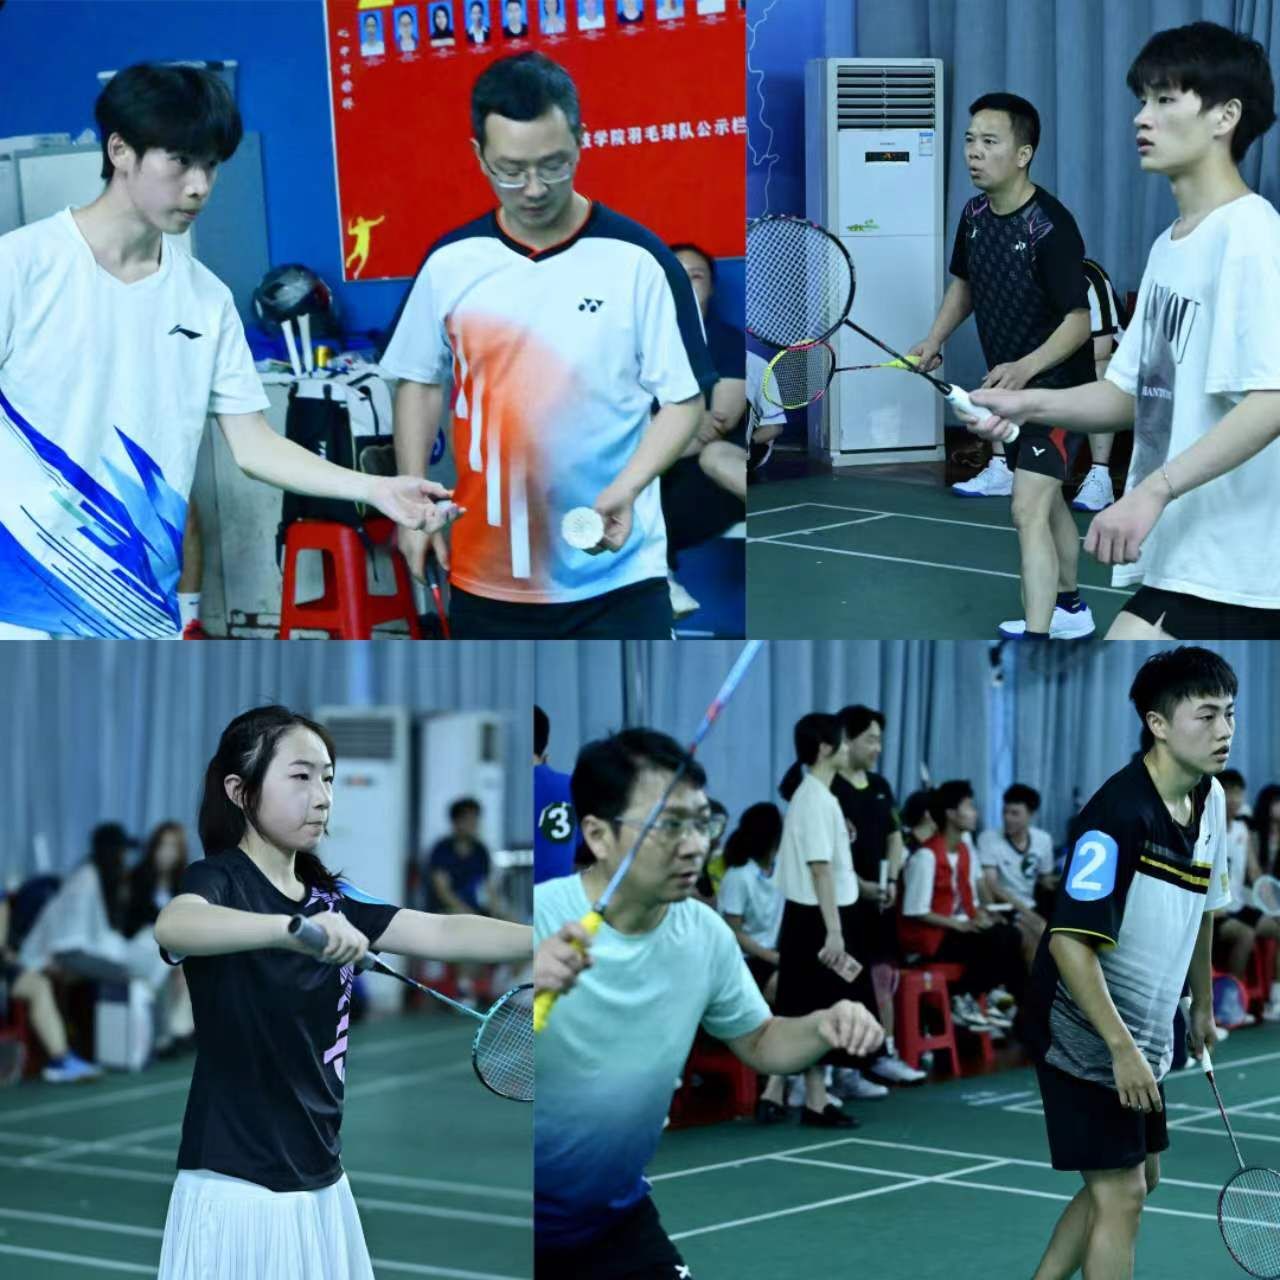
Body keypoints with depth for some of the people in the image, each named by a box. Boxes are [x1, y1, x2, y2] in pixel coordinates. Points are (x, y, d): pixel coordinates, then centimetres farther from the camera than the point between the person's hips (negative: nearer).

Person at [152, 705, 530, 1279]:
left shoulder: (328, 898, 10)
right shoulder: (218, 880, -9)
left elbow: (444, 934, 2)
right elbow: (172, 926, -32)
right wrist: (295, 929, -49)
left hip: (320, 1186, 6)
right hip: (238, 1190, -6)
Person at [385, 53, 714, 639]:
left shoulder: (639, 261, -8)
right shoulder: (449, 263, 2)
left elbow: (684, 398, -4)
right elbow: (420, 384, 14)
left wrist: (625, 489, -20)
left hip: (616, 575, -3)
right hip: (488, 572, 3)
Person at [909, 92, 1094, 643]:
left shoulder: (1051, 226, -25)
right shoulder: (975, 214, -1)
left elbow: (1078, 320, -24)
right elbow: (964, 283, 18)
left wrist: (1027, 366, -37)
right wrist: (935, 339, 3)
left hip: (1055, 384, -9)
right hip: (1009, 384, 9)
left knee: (1029, 511, -20)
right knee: (1048, 501, 24)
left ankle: (1035, 637, -25)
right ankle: (1069, 608, 42)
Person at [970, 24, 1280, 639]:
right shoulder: (1169, 247, 17)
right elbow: (1134, 394, 19)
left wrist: (1153, 492, -28)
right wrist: (1033, 403, 1)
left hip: (1219, 576, -9)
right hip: (1176, 555, 9)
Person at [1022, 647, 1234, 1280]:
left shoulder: (1209, 800, 3)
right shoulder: (1119, 812, -24)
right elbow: (1070, 942, -26)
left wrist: (1202, 1006, 24)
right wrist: (1122, 1048, -27)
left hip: (1144, 1034, 9)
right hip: (1085, 1035, -9)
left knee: (1140, 1179, 19)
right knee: (1121, 1195, -9)